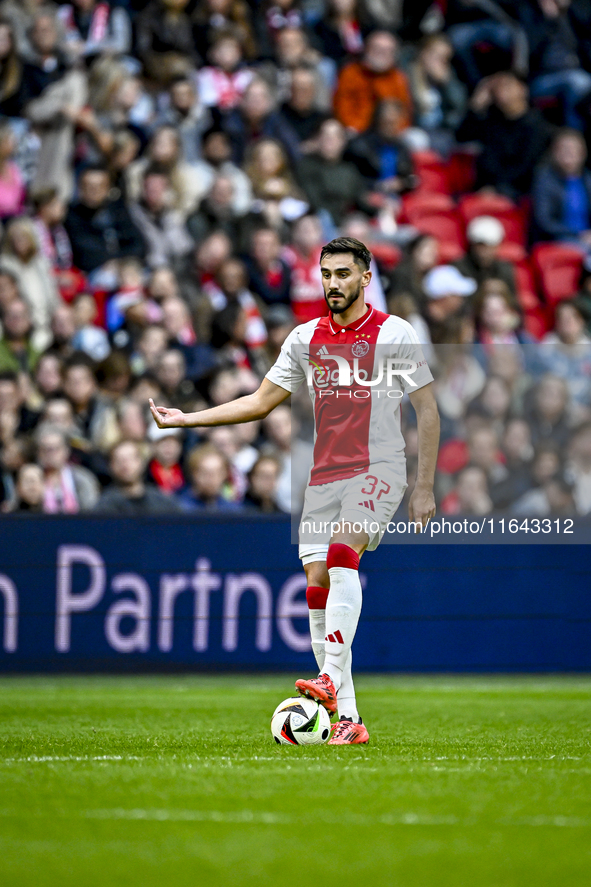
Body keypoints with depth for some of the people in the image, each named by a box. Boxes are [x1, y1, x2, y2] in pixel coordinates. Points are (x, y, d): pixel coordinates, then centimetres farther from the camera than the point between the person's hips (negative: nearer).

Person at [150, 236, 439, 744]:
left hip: (377, 469, -5)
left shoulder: (394, 334, -2)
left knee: (342, 552, -30)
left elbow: (427, 410, -1)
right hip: (324, 475, 5)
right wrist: (186, 419, 11)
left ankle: (331, 680, -39)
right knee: (317, 584, -5)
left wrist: (425, 490, -6)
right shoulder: (306, 339, 12)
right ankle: (346, 718, -2)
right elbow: (261, 402, 18)